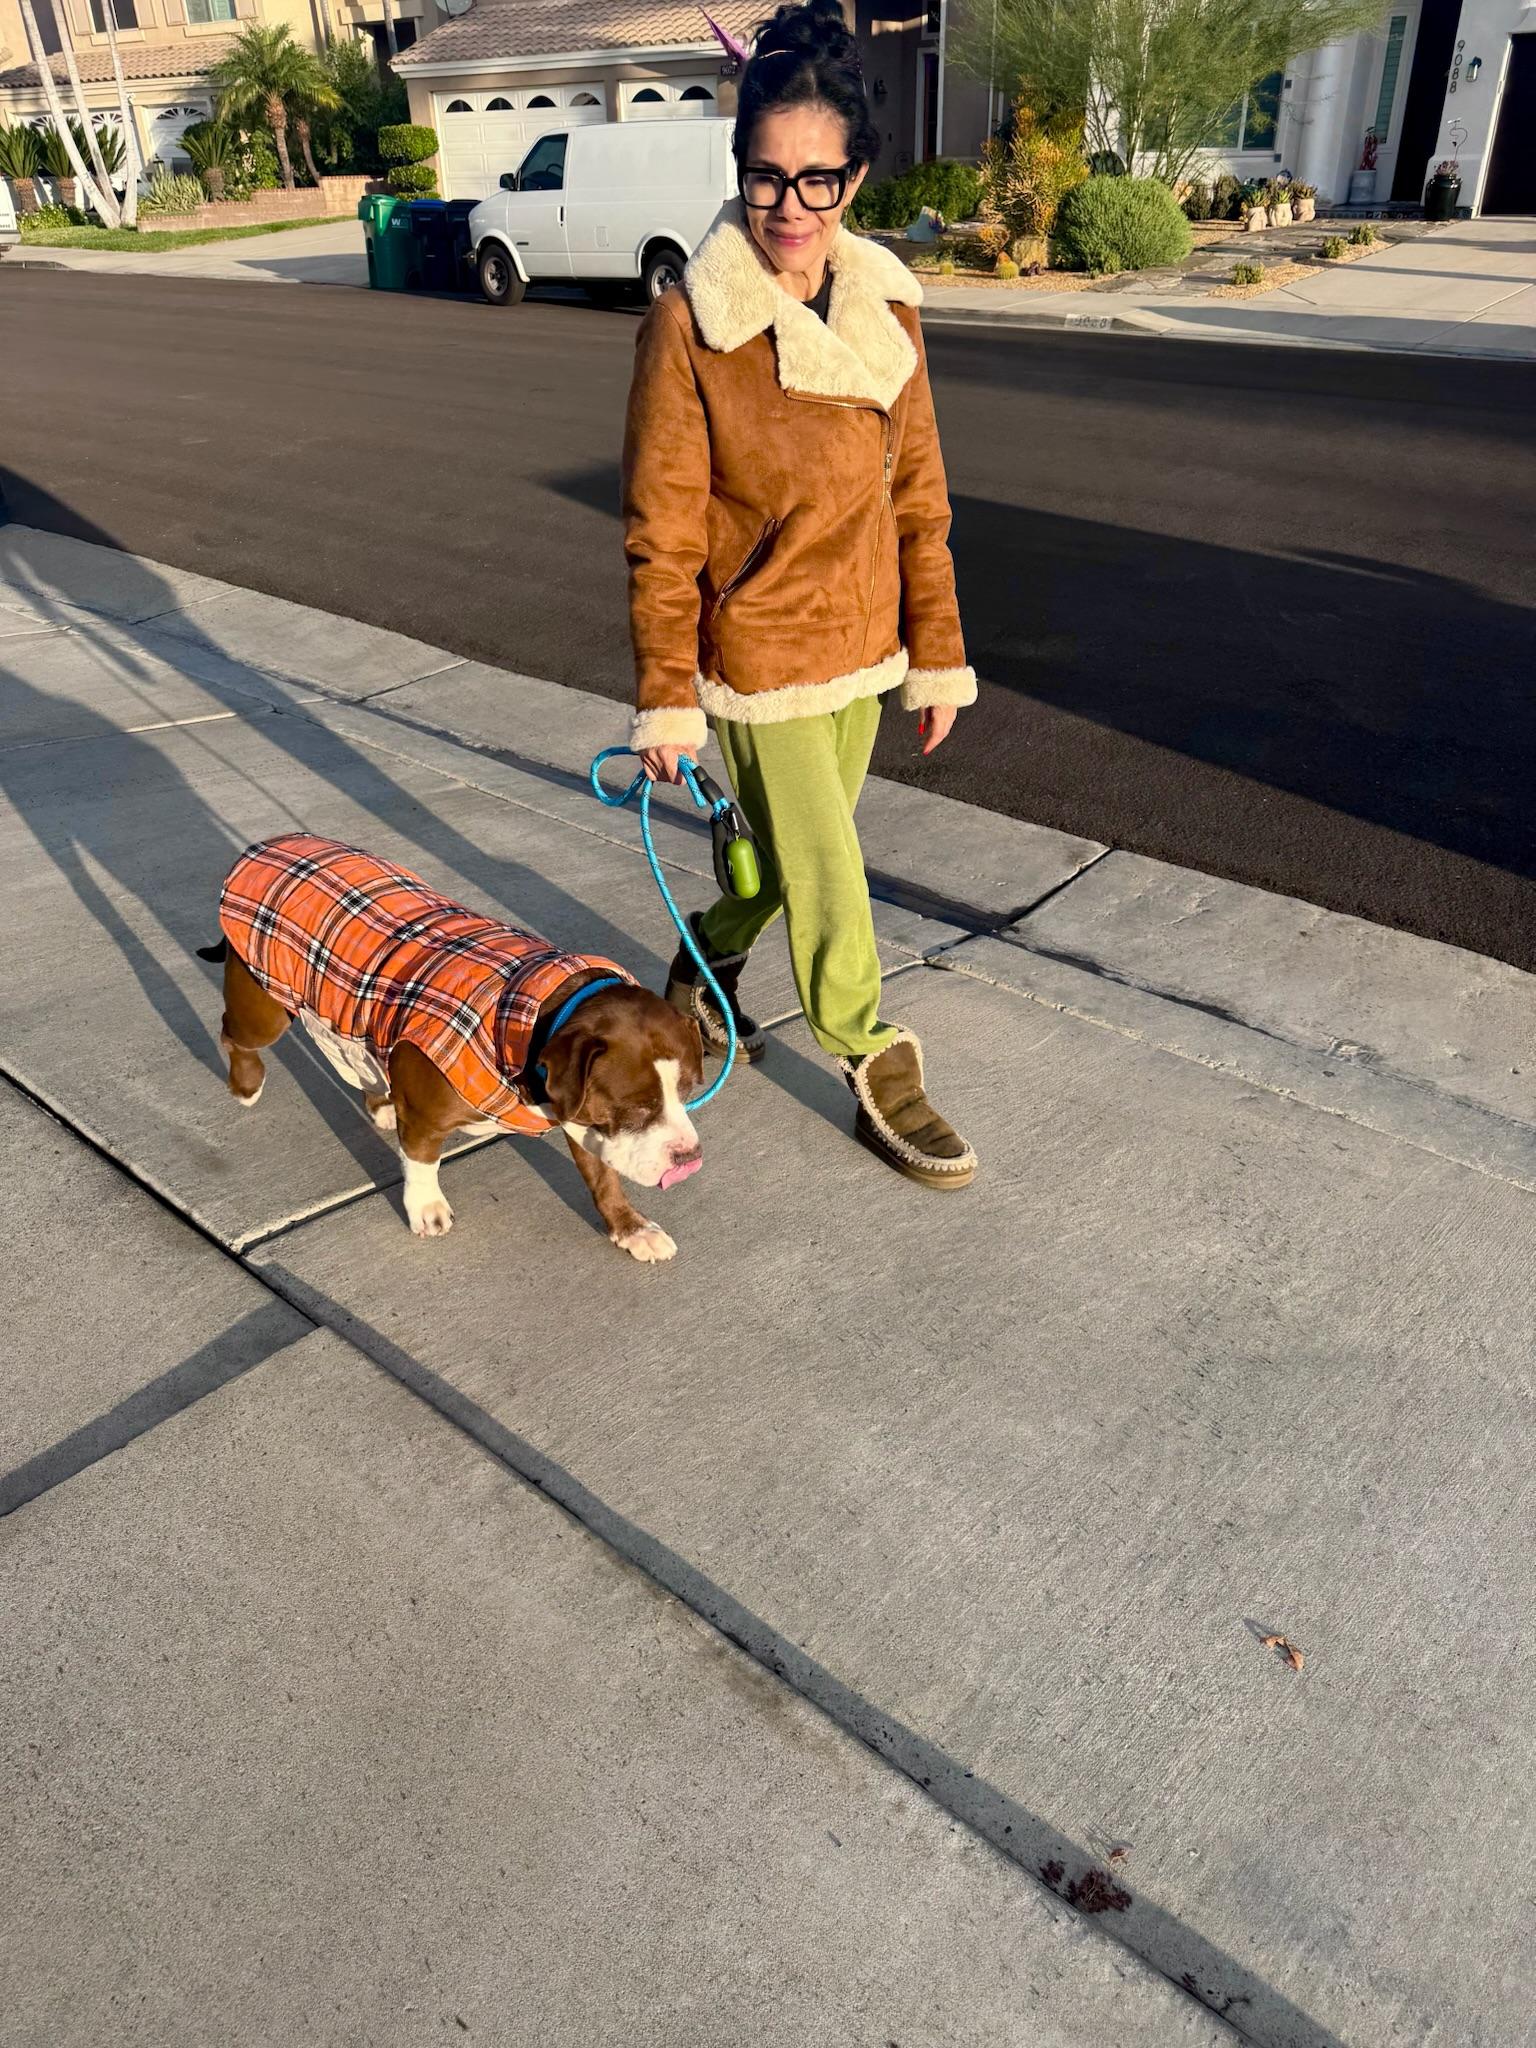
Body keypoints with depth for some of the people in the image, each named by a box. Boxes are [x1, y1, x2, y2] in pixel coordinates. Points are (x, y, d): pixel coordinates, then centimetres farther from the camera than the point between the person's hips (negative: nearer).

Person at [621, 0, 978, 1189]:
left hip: (861, 642, 6)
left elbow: (917, 493, 6)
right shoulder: (690, 324, -14)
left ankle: (702, 975, 46)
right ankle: (881, 1080, 21)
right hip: (758, 655, -5)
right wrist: (667, 700, -11)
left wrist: (938, 654, 4)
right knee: (829, 881, 2)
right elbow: (661, 532, -11)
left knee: (791, 855, 19)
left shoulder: (886, 304, 1)